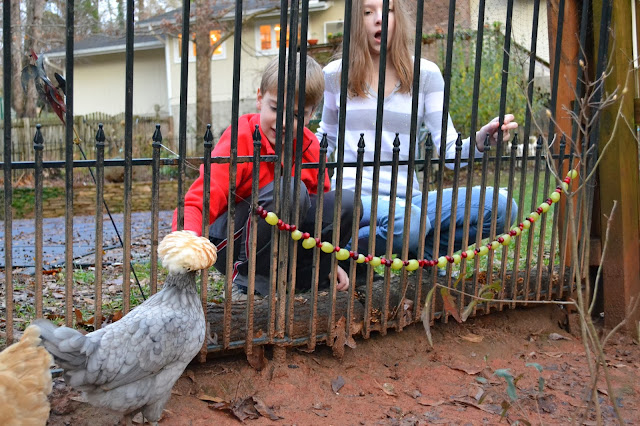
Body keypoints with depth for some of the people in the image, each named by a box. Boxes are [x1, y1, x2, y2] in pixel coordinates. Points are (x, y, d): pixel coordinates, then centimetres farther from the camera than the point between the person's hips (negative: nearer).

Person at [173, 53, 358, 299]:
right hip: (231, 243, -5)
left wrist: (330, 261, 9)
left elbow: (321, 203, 12)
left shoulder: (309, 146, -2)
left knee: (345, 202, -14)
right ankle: (249, 278, -16)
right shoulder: (241, 139, -19)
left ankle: (301, 277, -2)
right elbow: (198, 200, -29)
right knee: (290, 189, -31)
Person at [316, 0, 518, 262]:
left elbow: (449, 150, -1)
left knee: (500, 206, -20)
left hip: (407, 198, 3)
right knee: (405, 222, -39)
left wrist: (480, 141, -22)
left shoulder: (426, 74, 4)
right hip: (355, 196, -2)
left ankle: (421, 250, 1)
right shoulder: (335, 74, 5)